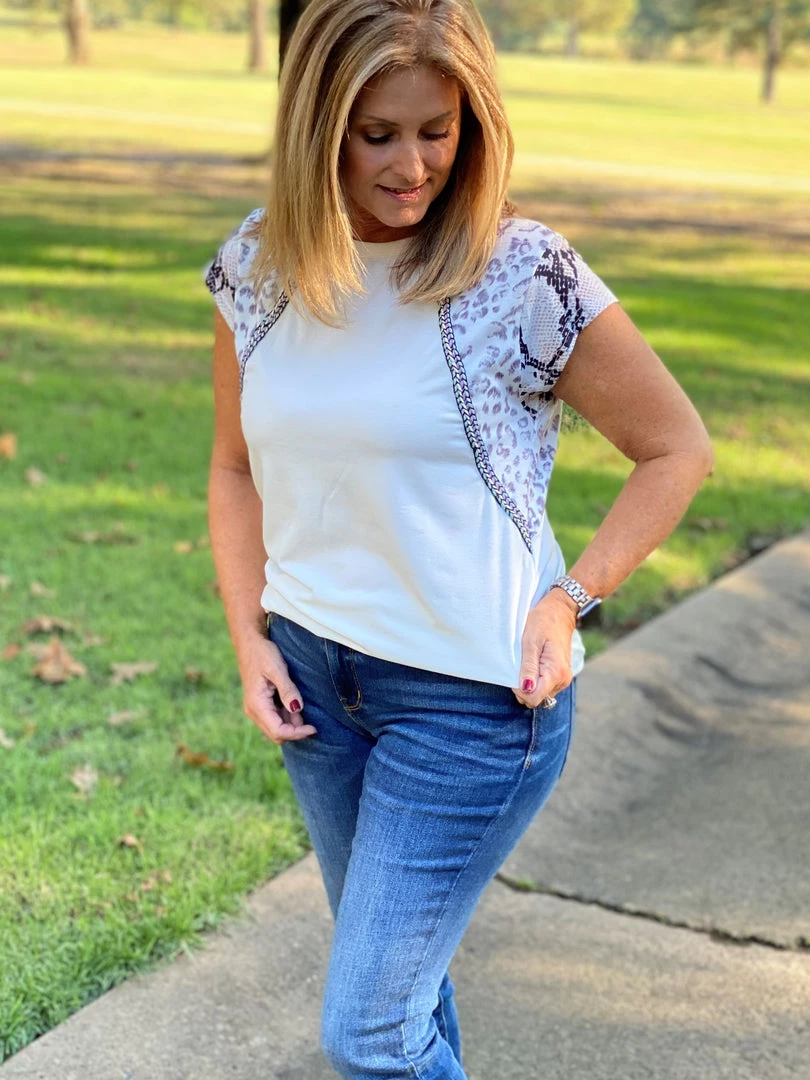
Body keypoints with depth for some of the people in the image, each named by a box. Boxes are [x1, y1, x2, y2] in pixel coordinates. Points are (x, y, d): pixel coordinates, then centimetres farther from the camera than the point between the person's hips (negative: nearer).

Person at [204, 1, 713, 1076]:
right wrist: (251, 637, 0)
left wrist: (572, 599, -14)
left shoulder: (523, 275, -17)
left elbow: (677, 448, -7)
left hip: (473, 696, -5)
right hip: (314, 667, 5)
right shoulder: (258, 264, -2)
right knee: (399, 963, 24)